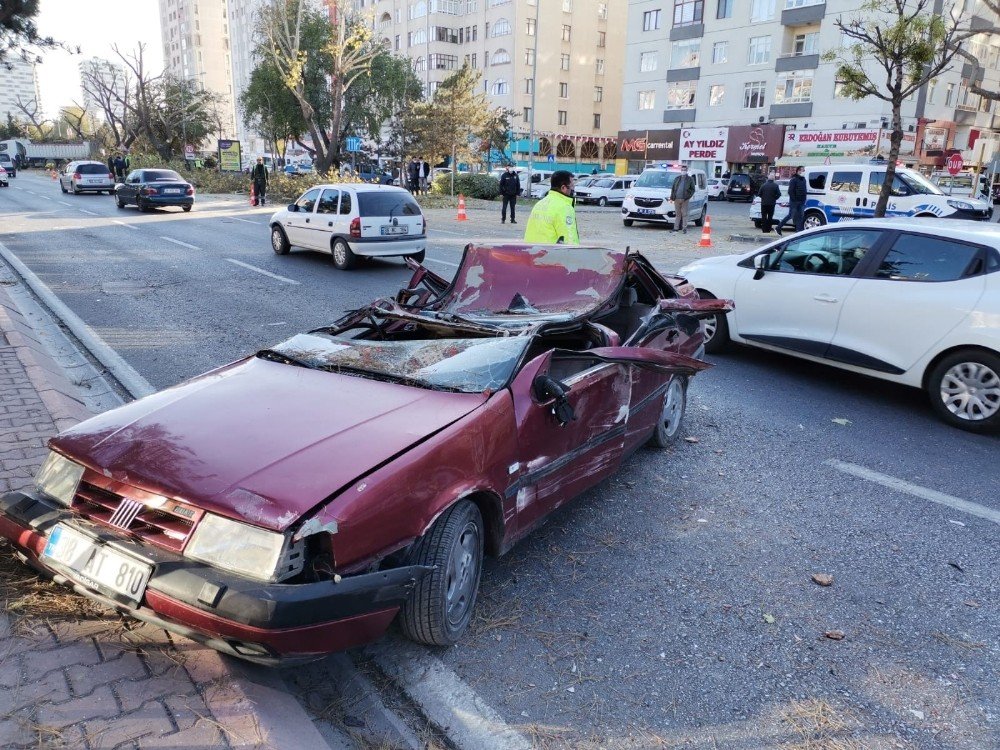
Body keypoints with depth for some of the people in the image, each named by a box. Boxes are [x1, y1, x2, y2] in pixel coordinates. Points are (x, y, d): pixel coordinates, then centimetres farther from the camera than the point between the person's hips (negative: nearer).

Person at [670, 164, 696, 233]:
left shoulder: (690, 179, 7)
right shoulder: (677, 179, 16)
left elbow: (693, 189, 7)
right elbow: (673, 188, 17)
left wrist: (689, 196, -7)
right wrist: (672, 197, 7)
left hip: (684, 199, -3)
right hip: (677, 199, 3)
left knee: (684, 214, -3)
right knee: (677, 214, 7)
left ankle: (684, 228, -1)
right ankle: (676, 228, 10)